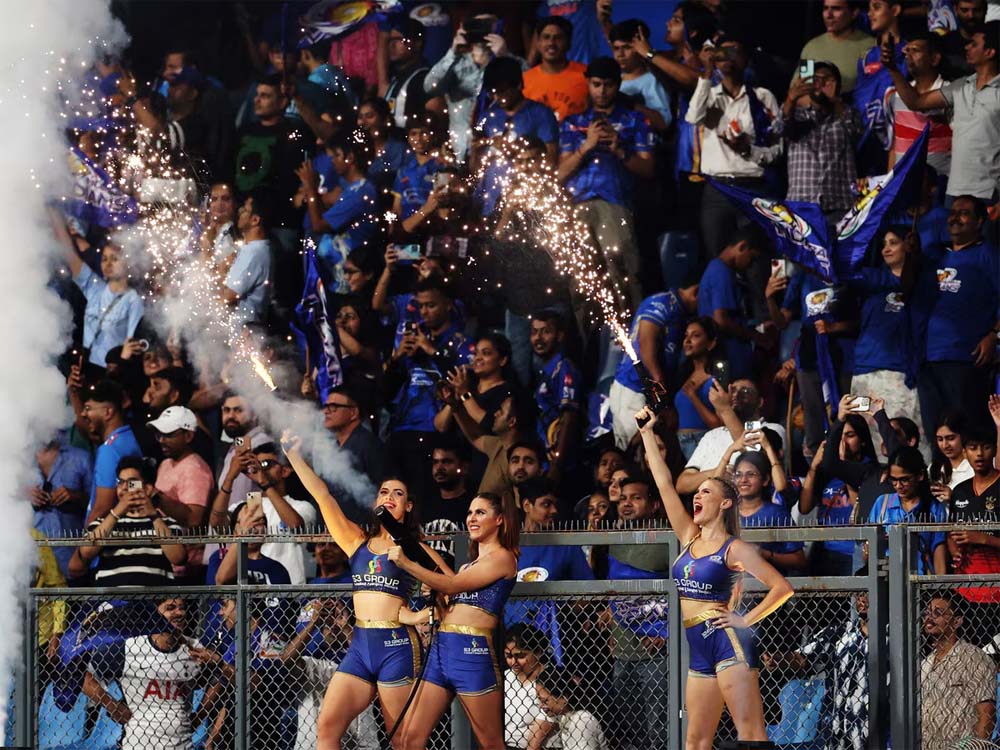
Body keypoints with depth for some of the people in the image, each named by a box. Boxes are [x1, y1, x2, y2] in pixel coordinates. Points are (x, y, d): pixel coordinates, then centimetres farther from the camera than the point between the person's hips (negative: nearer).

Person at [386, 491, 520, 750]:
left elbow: (453, 586, -11)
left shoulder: (503, 558, -1)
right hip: (441, 649, 8)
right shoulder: (470, 564, 26)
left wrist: (406, 563, -14)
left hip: (472, 651, -8)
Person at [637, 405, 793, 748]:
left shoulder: (734, 549, -3)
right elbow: (664, 484, 14)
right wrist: (647, 433, 14)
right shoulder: (689, 538, 14)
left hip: (726, 642, -7)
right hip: (699, 650, 7)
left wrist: (746, 620, -11)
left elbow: (782, 588, -7)